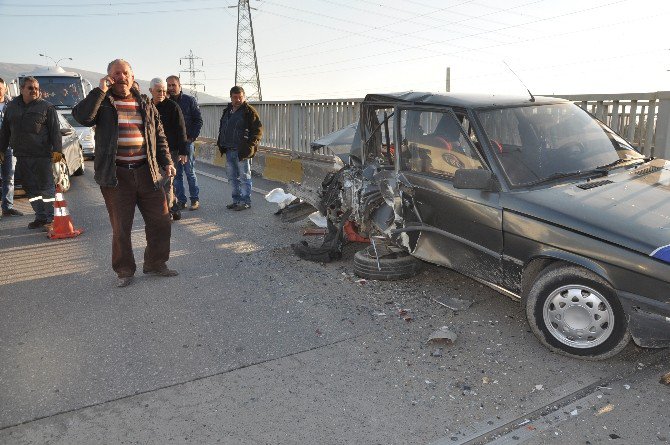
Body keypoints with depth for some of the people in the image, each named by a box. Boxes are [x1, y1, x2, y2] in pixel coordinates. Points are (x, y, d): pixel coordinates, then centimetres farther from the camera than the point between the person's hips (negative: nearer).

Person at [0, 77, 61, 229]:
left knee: (46, 187, -2)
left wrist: (57, 150, -14)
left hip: (42, 155, -5)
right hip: (21, 156, 5)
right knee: (30, 188, 9)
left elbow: (55, 131, -5)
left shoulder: (46, 107, -1)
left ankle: (50, 218, 3)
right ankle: (41, 217, 17)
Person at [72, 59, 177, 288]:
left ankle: (155, 263, 23)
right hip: (116, 175, -3)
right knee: (121, 227, 3)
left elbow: (160, 138, 17)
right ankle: (124, 271, 19)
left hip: (146, 172, 3)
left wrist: (166, 162, 7)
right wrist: (100, 90, -15)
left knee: (160, 221, 5)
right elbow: (82, 116, -17)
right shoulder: (102, 103, 3)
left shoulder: (146, 106, 12)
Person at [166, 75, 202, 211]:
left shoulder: (190, 100, 1)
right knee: (176, 174, 6)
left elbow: (198, 121, 1)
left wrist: (192, 137, -6)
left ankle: (195, 200, 9)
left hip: (186, 142, -3)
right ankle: (181, 201, 14)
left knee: (190, 172, 0)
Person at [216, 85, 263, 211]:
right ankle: (237, 200, 23)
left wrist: (250, 144, -19)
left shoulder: (249, 111, -6)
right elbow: (222, 129, 26)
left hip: (242, 151, -8)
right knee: (232, 177, 13)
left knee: (244, 177, -2)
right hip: (229, 150, 8)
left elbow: (258, 130, -10)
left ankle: (246, 202, 5)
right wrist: (221, 143, 14)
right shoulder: (227, 111, 16)